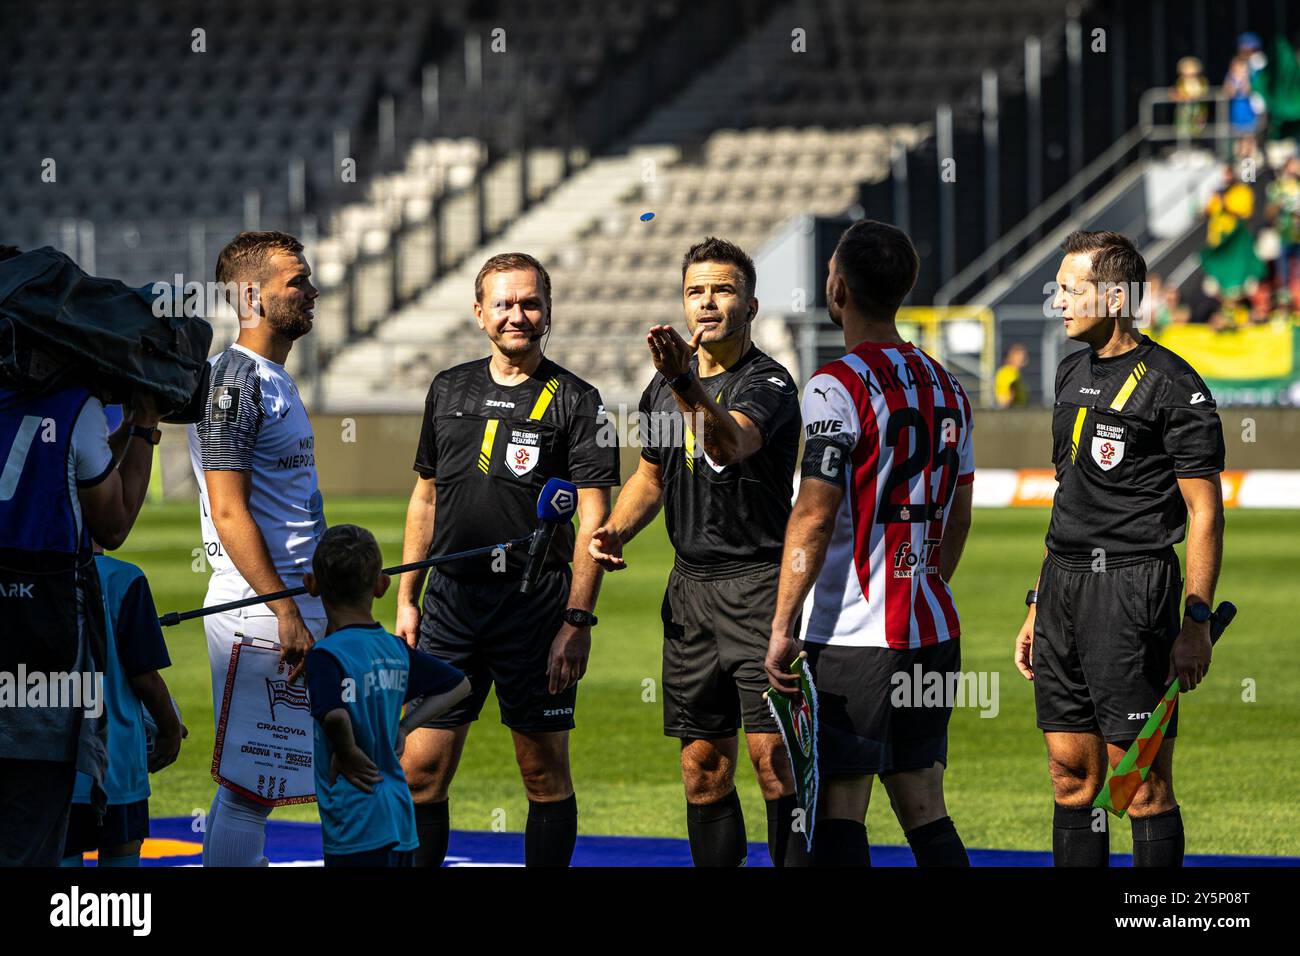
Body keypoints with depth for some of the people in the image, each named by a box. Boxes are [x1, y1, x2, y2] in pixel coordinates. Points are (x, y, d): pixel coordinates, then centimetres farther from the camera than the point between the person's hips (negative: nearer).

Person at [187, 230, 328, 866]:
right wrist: (286, 613, -22)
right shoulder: (233, 380, -13)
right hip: (259, 606, -10)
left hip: (293, 604, 10)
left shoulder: (273, 378, 18)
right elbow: (229, 513, -19)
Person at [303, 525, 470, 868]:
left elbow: (335, 715, -33)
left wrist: (347, 755, -14)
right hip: (400, 813, 8)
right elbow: (460, 685, 21)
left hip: (354, 825, -8)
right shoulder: (396, 649, 8)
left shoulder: (326, 655, -14)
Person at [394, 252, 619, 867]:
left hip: (535, 603, -4)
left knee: (545, 772, 1)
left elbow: (594, 521, -6)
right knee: (421, 770, -1)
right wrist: (406, 599, 13)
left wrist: (577, 621, -15)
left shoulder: (575, 401, -1)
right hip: (451, 601, 4)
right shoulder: (448, 390, 13)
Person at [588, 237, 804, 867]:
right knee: (704, 765, 7)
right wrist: (615, 531, 8)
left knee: (771, 751, -15)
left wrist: (684, 381, -47)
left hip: (759, 582, -7)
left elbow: (731, 442, -32)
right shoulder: (663, 387, 11)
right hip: (690, 587, 7)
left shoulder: (768, 383, -11)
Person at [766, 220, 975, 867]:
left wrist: (782, 628, -14)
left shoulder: (837, 386, -12)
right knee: (923, 808, 10)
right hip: (933, 631, 7)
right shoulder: (946, 388, 12)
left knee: (840, 812, -4)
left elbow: (813, 518, -16)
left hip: (854, 637, -7)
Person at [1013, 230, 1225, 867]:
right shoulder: (1073, 373, 15)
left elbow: (1205, 510, -10)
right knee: (1071, 777, 8)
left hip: (1131, 588, -8)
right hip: (1063, 585, 8)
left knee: (1143, 785, -6)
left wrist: (1197, 622, -16)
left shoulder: (1172, 386, -9)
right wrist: (1038, 608, 20)